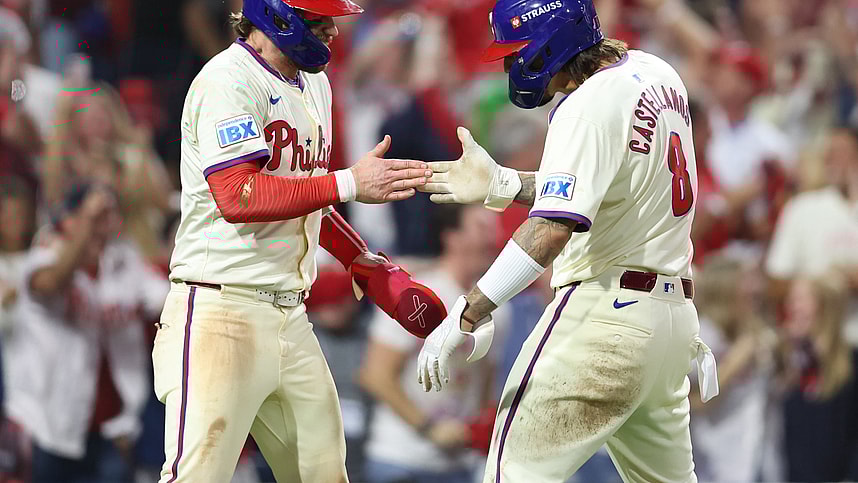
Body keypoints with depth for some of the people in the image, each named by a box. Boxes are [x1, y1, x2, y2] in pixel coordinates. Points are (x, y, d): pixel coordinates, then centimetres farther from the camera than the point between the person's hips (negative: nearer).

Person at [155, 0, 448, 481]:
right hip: (222, 314, -9)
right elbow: (238, 197, -25)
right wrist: (350, 183, -27)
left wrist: (369, 267, 19)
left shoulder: (313, 84, 17)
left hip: (290, 315, 9)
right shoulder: (228, 80, -13)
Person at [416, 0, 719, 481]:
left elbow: (553, 227, -27)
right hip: (675, 311, 10)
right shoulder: (655, 75, 10)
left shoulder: (589, 108, -17)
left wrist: (467, 316, -31)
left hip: (606, 314, -10)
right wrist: (502, 184, 17)